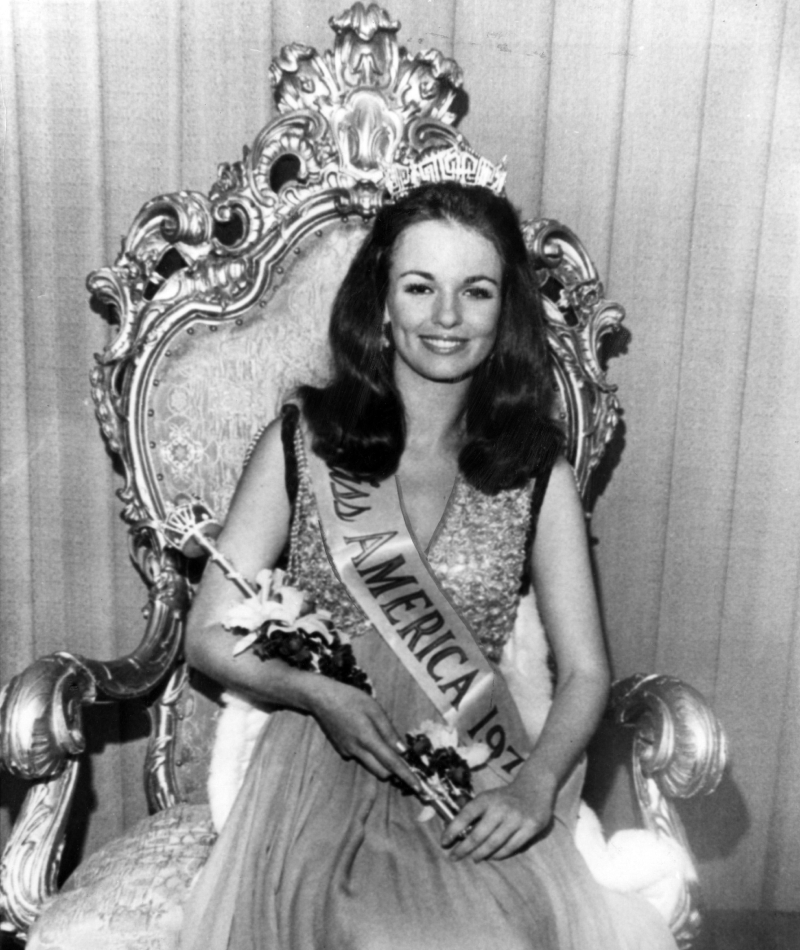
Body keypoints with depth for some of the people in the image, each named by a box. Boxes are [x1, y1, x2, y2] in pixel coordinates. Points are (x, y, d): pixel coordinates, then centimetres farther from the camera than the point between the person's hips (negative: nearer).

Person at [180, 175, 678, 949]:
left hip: (482, 784, 2)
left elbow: (583, 671, 5)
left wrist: (536, 783, -14)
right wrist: (317, 694, -14)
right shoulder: (301, 443, 3)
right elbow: (209, 635, 4)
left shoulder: (538, 472, 6)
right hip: (322, 772, -1)